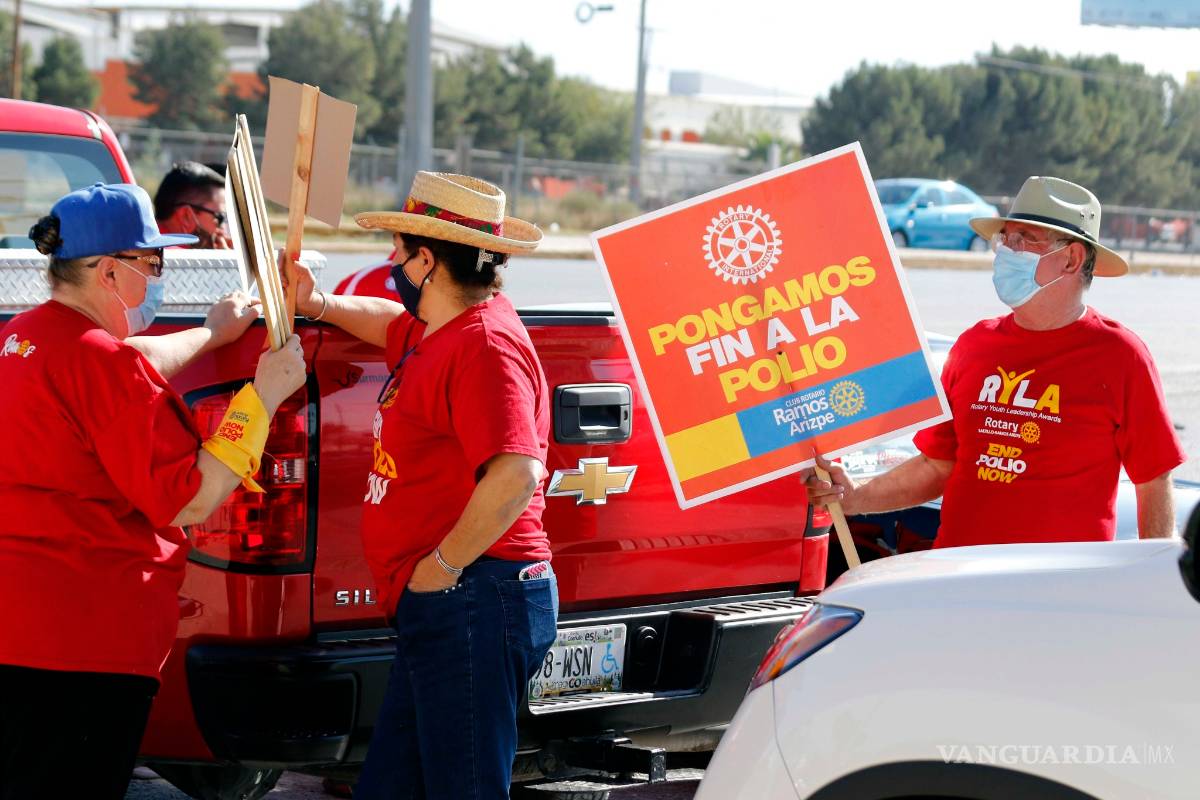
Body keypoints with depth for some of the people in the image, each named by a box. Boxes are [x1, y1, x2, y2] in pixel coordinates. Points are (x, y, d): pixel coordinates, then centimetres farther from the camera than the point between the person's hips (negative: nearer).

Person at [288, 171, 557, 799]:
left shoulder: (484, 343, -16)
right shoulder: (440, 331, 17)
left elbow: (515, 475, -28)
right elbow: (398, 325, 44)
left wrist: (443, 567, -20)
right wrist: (319, 306, 28)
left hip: (473, 600, -11)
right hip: (438, 608, 11)